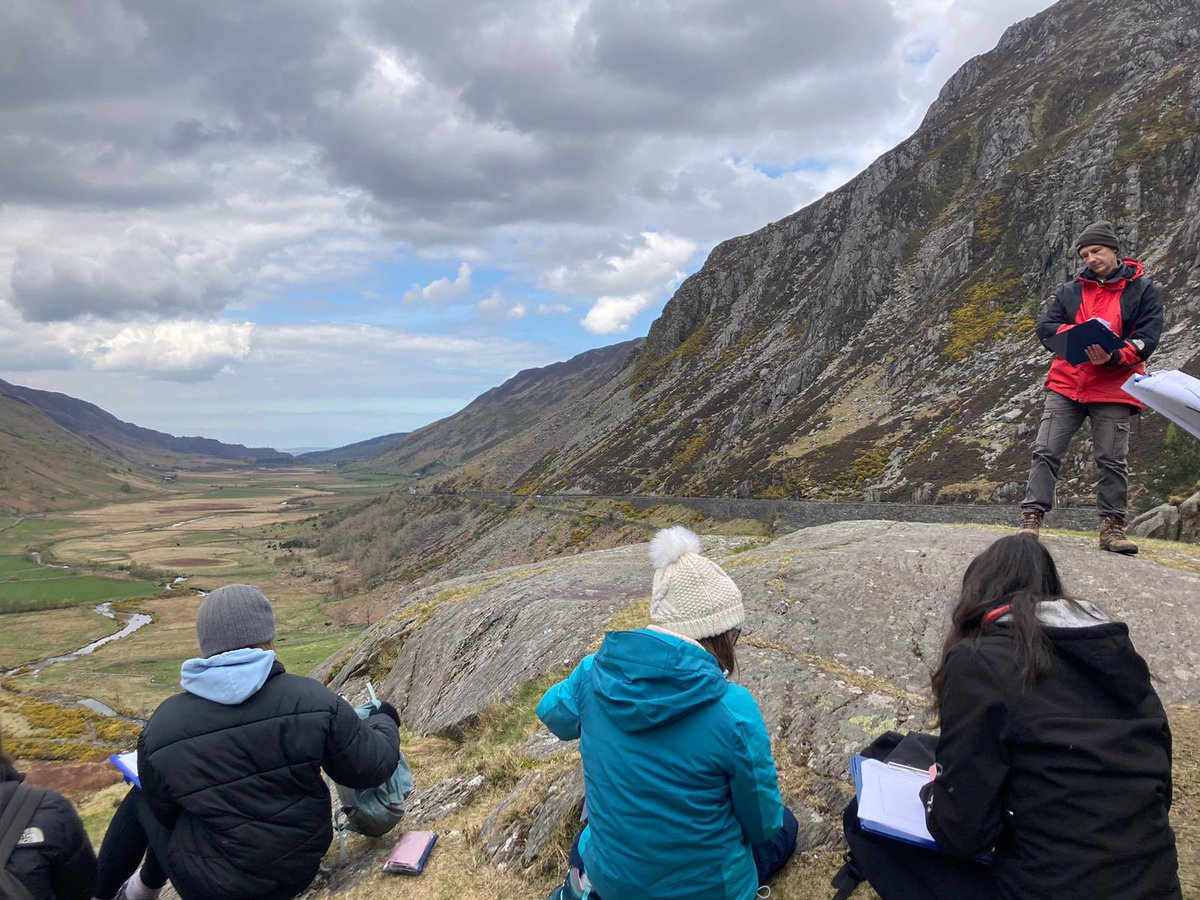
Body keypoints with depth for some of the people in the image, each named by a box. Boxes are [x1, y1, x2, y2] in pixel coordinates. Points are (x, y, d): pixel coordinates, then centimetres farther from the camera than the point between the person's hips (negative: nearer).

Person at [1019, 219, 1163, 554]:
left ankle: (1112, 527, 9)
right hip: (1066, 385, 2)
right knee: (1046, 452, -4)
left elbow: (1145, 340, -6)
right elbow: (1045, 327, 1)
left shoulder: (1143, 290, 4)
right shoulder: (1070, 291, 12)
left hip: (1112, 389, -2)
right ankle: (1032, 517, -1)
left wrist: (1112, 356, -25)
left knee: (1112, 460, 0)